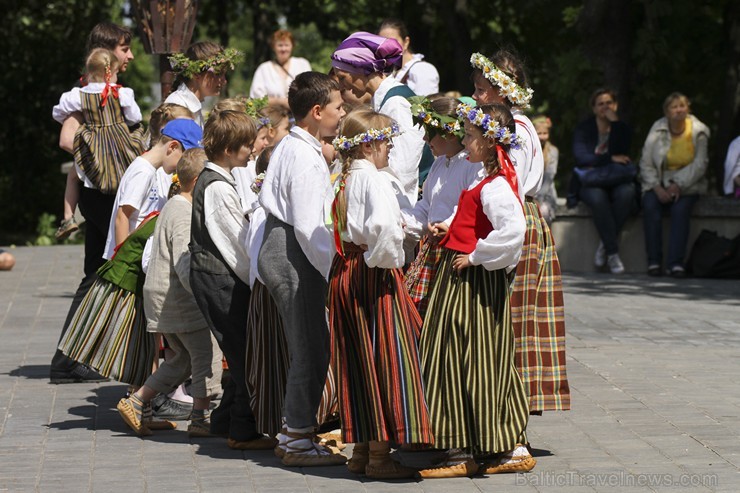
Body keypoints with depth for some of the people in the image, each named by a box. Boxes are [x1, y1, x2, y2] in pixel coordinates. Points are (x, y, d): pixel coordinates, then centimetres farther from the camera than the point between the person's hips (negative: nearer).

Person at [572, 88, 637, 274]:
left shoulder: (622, 128, 9)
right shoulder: (584, 128, 6)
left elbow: (620, 155, -10)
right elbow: (580, 157, -11)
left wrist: (614, 123, -11)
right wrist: (610, 159, -17)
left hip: (616, 182, 1)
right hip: (589, 182, -1)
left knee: (627, 192, -35)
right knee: (598, 197, -37)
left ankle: (605, 245, -22)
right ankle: (613, 252, -32)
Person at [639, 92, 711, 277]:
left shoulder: (699, 132, -4)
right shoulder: (657, 130, -3)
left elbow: (699, 165, -5)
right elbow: (646, 163, -2)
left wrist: (678, 185, -17)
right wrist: (657, 188, -16)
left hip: (687, 184, -1)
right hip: (659, 183, 1)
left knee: (681, 209, -31)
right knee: (650, 206, -29)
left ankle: (676, 262, -32)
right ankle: (653, 261, -26)